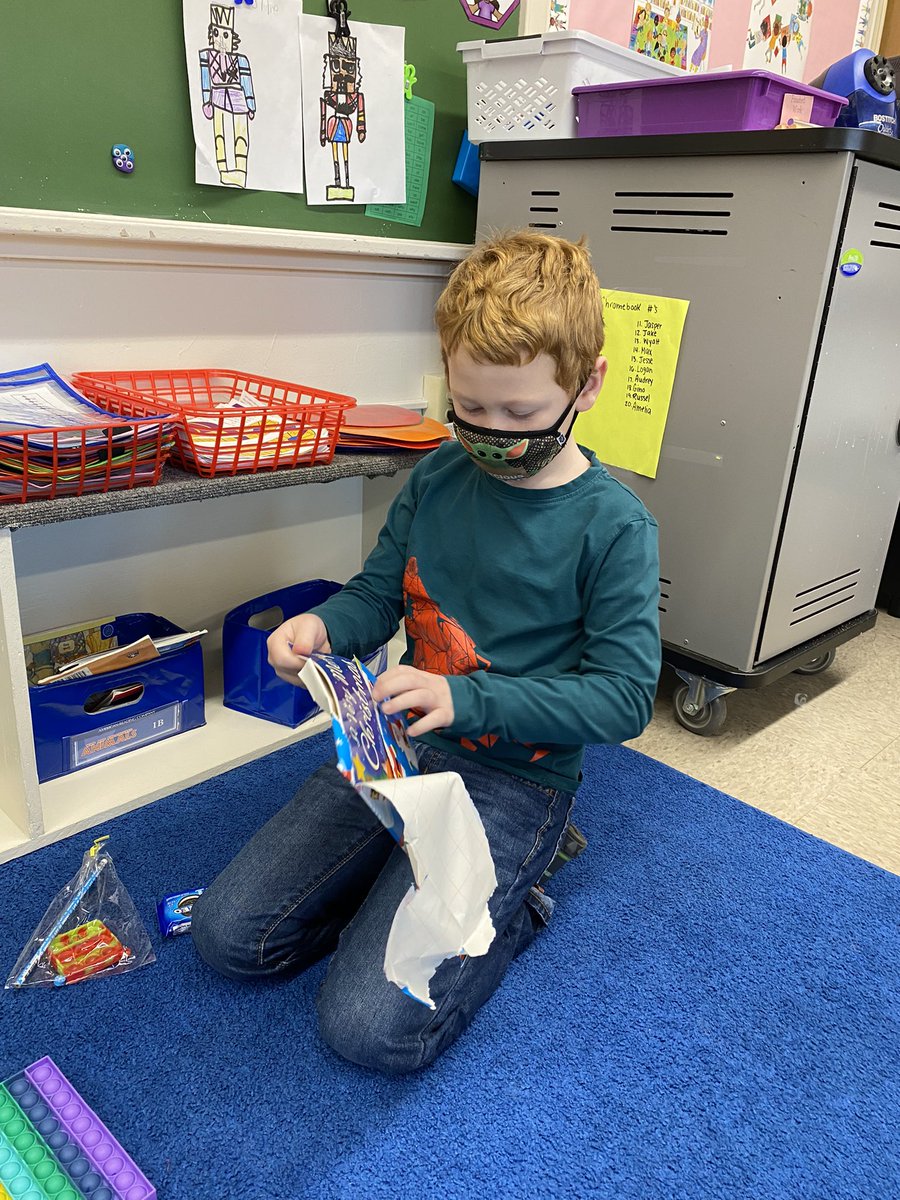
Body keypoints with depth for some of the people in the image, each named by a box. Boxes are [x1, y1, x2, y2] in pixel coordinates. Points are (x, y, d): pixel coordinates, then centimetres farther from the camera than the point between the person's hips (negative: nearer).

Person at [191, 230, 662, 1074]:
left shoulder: (613, 525, -14)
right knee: (228, 935, 3)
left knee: (370, 1027, -15)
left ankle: (510, 899, 9)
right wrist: (321, 626, -15)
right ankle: (436, 876, 15)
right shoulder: (438, 476, 1)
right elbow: (378, 593, 9)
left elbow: (623, 695, -14)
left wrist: (467, 699, -25)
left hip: (515, 776, -5)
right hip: (400, 743, 6)